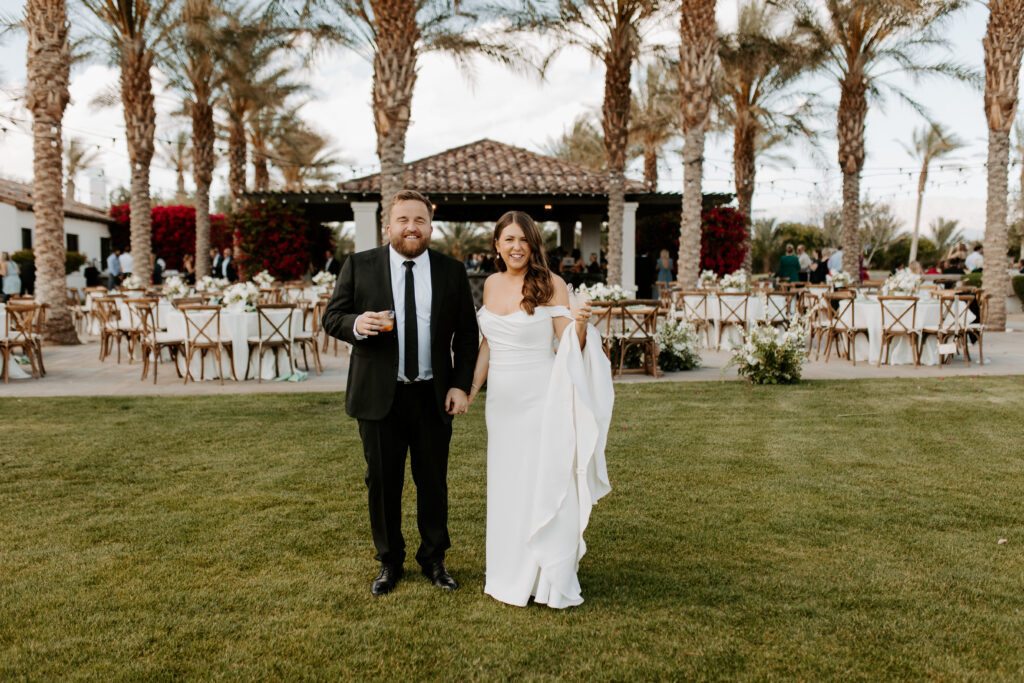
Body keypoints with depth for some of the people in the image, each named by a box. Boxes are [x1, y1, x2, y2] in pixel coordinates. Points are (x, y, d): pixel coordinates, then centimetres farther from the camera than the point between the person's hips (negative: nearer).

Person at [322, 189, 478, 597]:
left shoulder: (452, 272, 4)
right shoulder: (359, 266, 1)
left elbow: (467, 334, 7)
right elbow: (332, 317, 3)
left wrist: (461, 385, -3)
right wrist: (356, 325, -20)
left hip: (433, 396, 1)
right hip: (379, 395, 0)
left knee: (433, 482, 10)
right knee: (382, 483, 9)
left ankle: (434, 560, 28)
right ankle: (389, 562, 27)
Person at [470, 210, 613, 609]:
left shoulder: (550, 284, -8)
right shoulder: (492, 284, 7)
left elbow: (570, 346, -9)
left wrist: (580, 325, -29)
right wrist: (471, 389, 15)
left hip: (540, 398, -5)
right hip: (502, 400, 6)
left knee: (543, 483, 1)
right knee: (505, 485, 13)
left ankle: (549, 579, 15)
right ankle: (509, 572, 29)